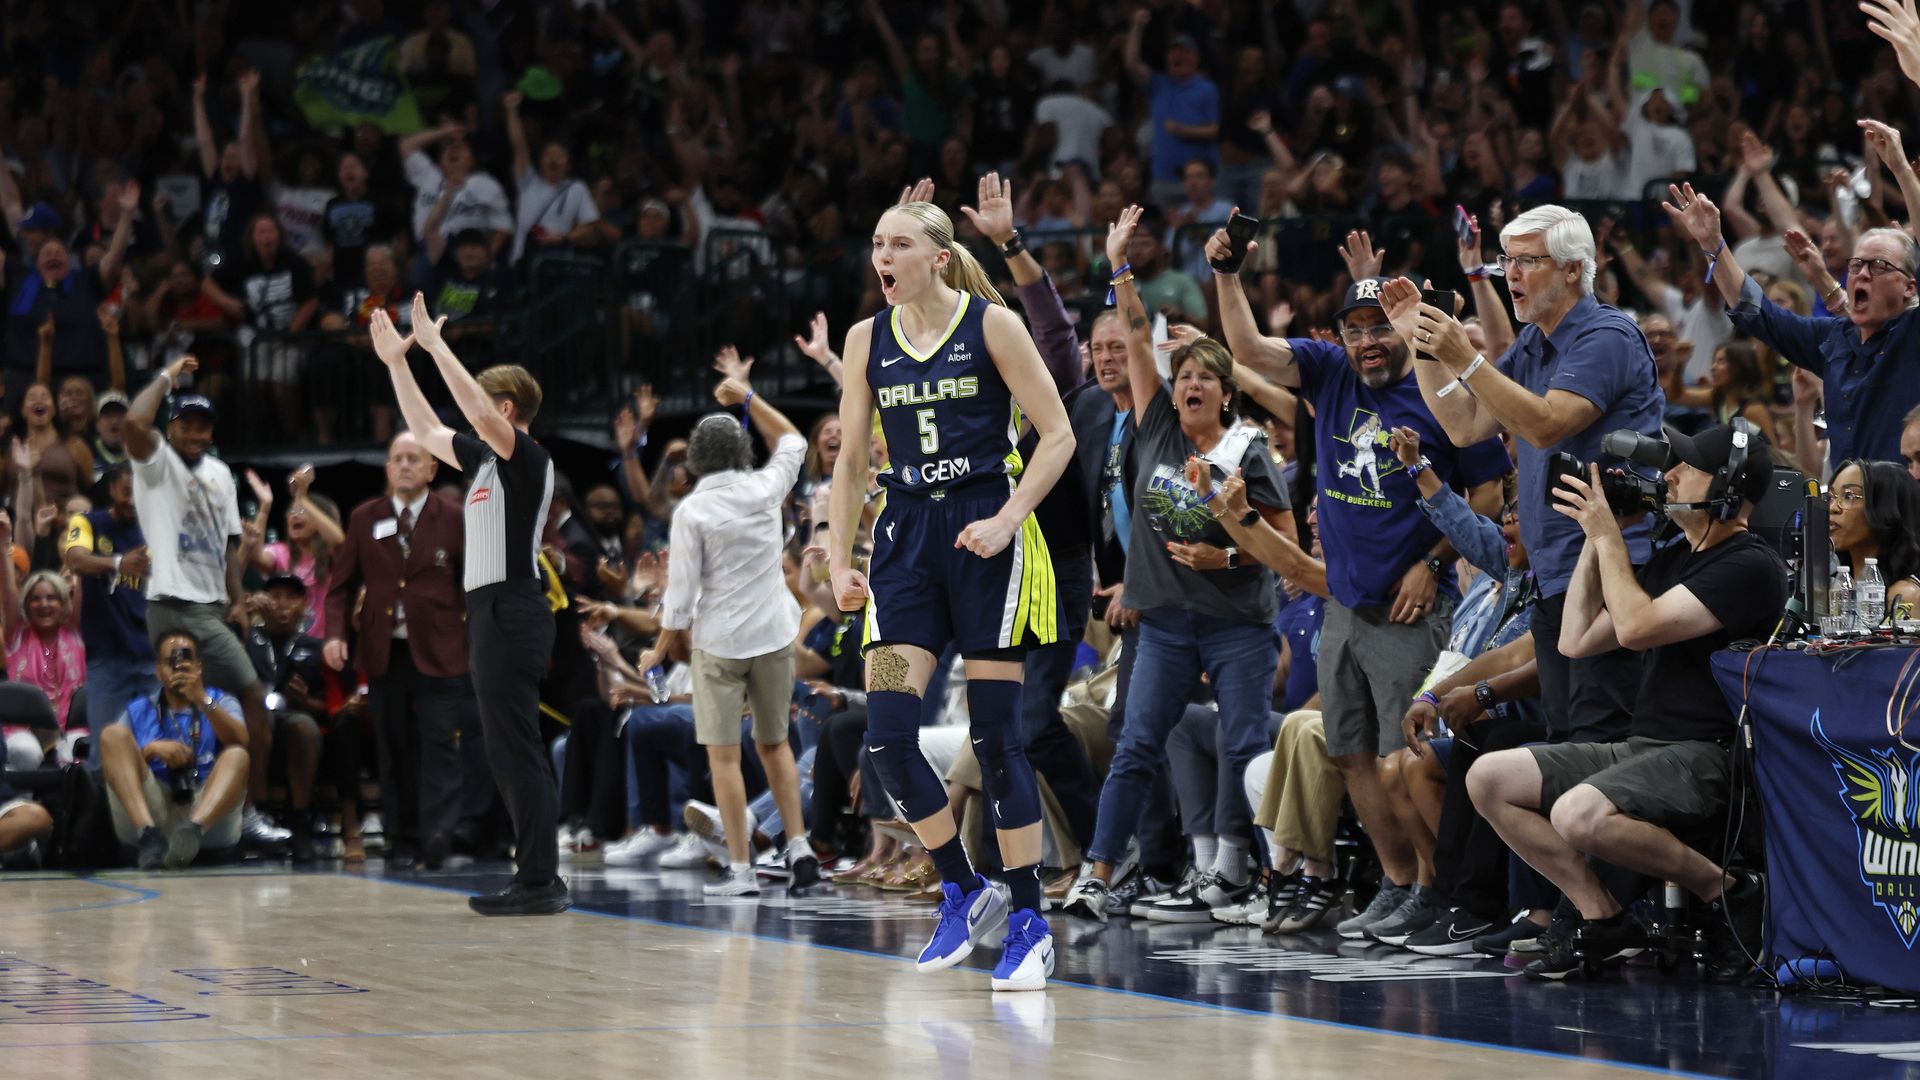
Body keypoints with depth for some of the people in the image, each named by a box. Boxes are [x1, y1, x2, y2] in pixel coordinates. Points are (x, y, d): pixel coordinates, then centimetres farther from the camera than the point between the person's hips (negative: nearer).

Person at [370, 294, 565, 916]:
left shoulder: (528, 458, -10)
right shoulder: (486, 459, 17)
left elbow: (478, 411, -25)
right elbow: (427, 431, 28)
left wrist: (435, 342, -18)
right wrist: (396, 361, 26)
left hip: (511, 611, -10)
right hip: (492, 610, 10)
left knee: (516, 752, -10)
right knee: (513, 754, 11)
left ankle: (538, 883, -10)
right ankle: (541, 880, 14)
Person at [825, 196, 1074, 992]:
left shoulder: (991, 325, -4)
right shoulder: (867, 339, 8)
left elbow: (1057, 435, -4)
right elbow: (851, 460, 14)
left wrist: (1007, 519, -14)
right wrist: (838, 560, 5)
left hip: (984, 533, -4)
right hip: (906, 538, 4)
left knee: (995, 733, -4)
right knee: (886, 733, -8)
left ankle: (1029, 922, 6)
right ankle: (965, 893, 11)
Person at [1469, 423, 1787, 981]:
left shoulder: (1751, 567, -11)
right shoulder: (1669, 560, 19)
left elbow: (1637, 627, -19)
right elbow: (1577, 640, 18)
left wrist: (1609, 536, -8)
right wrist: (1593, 538, 13)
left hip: (1705, 758, -10)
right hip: (1641, 747, 10)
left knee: (1579, 815, -34)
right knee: (1488, 777, 0)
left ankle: (1724, 890, -11)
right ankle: (1604, 919, -2)